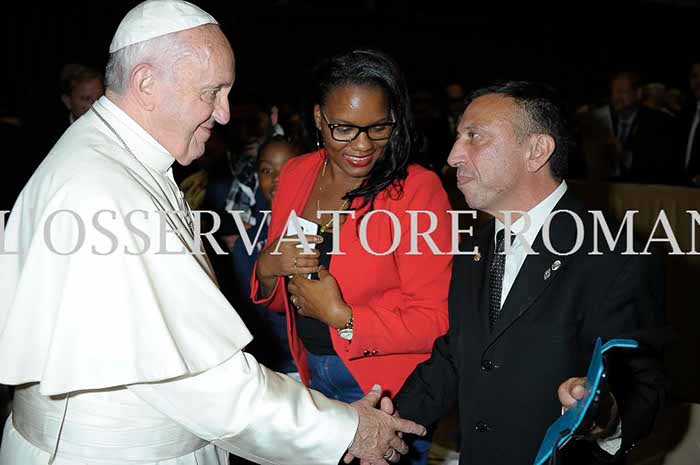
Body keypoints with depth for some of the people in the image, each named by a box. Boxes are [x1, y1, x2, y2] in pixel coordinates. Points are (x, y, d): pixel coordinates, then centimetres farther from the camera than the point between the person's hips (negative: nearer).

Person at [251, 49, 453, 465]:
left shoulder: (418, 189, -18)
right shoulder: (296, 174, 0)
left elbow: (436, 322, -19)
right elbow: (278, 300, 8)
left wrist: (340, 316, -23)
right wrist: (269, 269, -13)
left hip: (387, 388, -5)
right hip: (314, 376, 5)